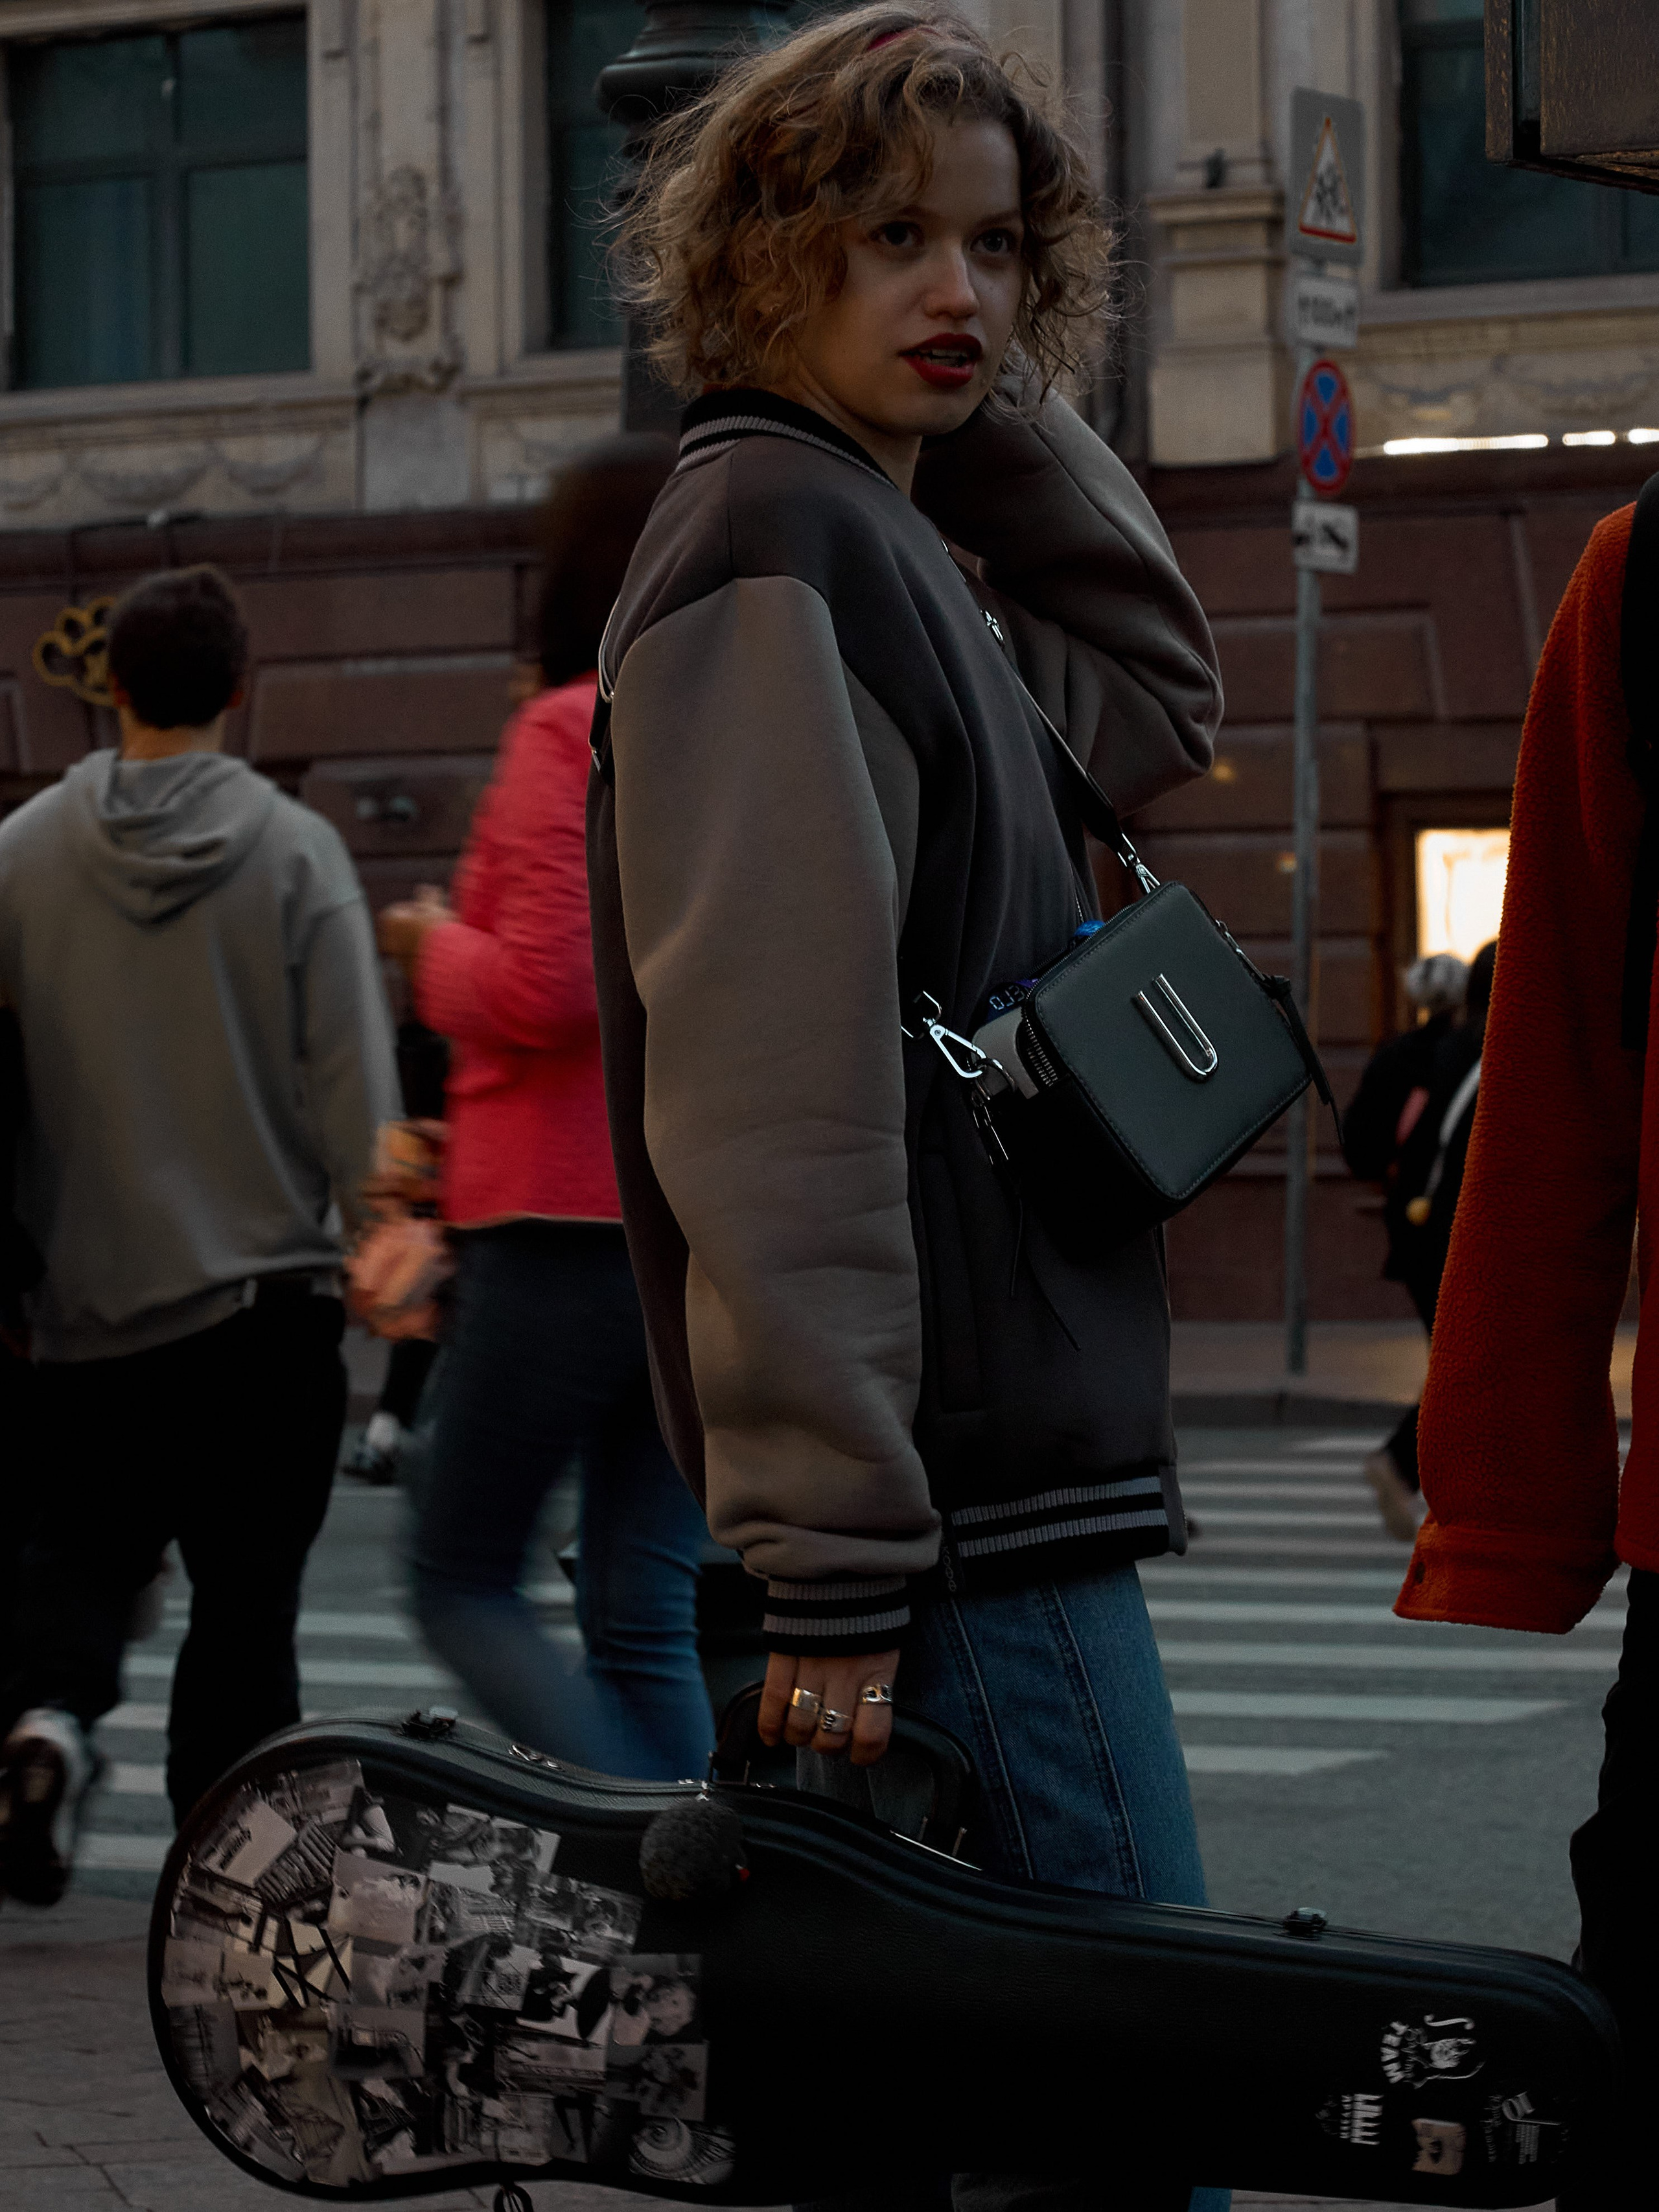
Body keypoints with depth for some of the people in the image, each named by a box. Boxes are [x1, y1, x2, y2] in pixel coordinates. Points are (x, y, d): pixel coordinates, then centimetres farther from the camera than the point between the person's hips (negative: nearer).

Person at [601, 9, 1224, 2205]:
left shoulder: (890, 545, 17)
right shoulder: (775, 547, -12)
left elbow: (1156, 698, 32)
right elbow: (777, 1089, -19)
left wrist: (1004, 413, 18)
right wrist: (832, 1552, -23)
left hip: (1013, 1472, 10)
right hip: (960, 1506, -10)